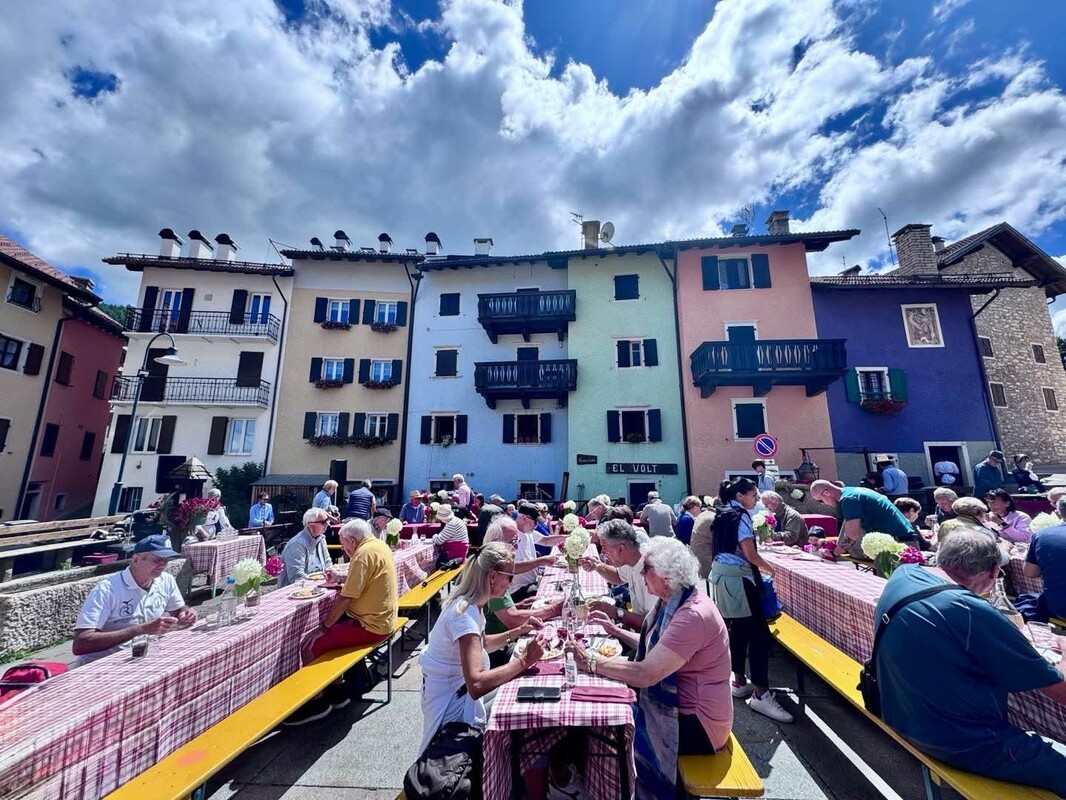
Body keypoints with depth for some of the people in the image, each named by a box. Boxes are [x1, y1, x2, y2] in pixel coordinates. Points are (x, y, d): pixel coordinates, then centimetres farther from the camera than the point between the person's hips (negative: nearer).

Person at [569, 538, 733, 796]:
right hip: (679, 704, 8)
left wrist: (591, 661, -25)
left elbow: (645, 674, -32)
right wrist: (616, 631, 4)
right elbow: (654, 647, 11)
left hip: (696, 725, -8)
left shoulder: (693, 616, -31)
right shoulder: (674, 601, -1)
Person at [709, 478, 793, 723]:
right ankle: (761, 695, -3)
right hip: (737, 579, -9)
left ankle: (739, 682, 26)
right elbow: (750, 555, -16)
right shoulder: (740, 516, -13)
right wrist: (770, 569, 1)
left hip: (722, 575, 9)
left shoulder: (724, 514, 14)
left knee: (738, 629, 16)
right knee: (760, 633, -6)